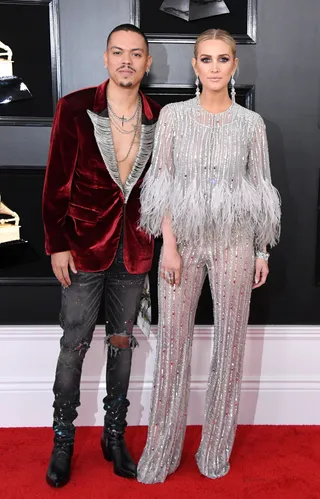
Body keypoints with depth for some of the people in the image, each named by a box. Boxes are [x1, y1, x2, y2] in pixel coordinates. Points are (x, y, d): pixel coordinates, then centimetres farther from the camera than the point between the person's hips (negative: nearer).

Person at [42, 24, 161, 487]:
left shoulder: (158, 118, 2)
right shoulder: (75, 108, -7)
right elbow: (56, 182, -6)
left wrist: (157, 244, 4)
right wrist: (58, 244, -8)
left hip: (134, 250, 3)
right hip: (85, 246, -3)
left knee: (122, 343, 13)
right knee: (74, 344, 6)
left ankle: (114, 435, 30)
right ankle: (63, 439, 25)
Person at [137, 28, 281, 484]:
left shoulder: (251, 122, 4)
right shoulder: (173, 115, 2)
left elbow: (259, 189, 6)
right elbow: (161, 182, -2)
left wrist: (263, 250, 3)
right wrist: (169, 244, -9)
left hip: (234, 243, 1)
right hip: (182, 240, 0)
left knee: (230, 341, 7)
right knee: (173, 341, 5)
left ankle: (216, 448, 26)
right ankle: (162, 450, 22)